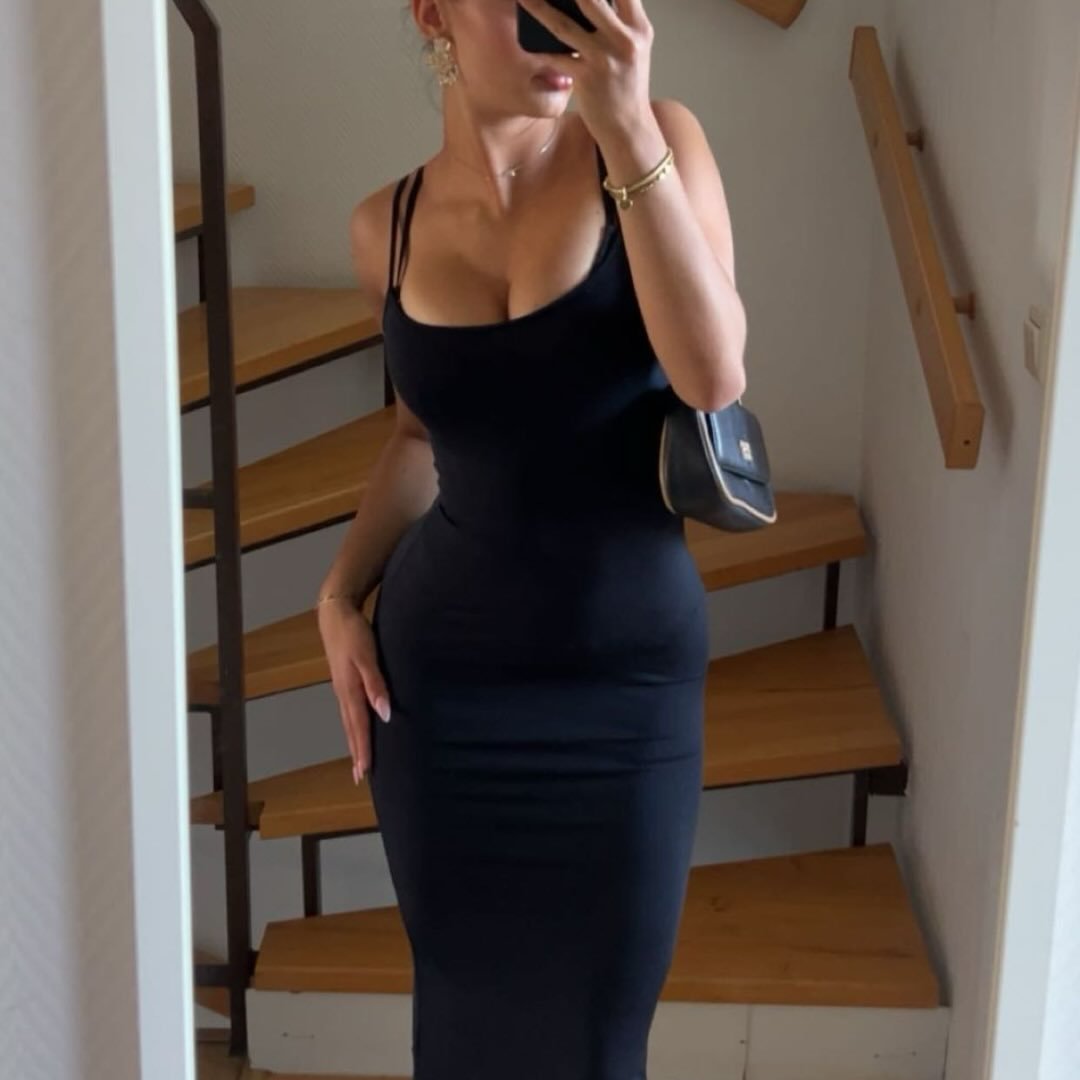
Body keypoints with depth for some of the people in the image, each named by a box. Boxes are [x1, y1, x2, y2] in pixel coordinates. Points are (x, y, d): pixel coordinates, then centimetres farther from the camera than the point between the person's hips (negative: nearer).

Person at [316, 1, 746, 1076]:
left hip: (628, 678, -1)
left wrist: (628, 128, -28)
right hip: (440, 675, 2)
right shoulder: (389, 226, -1)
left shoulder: (656, 141, -9)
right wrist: (341, 593, 2)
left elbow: (713, 378, -23)